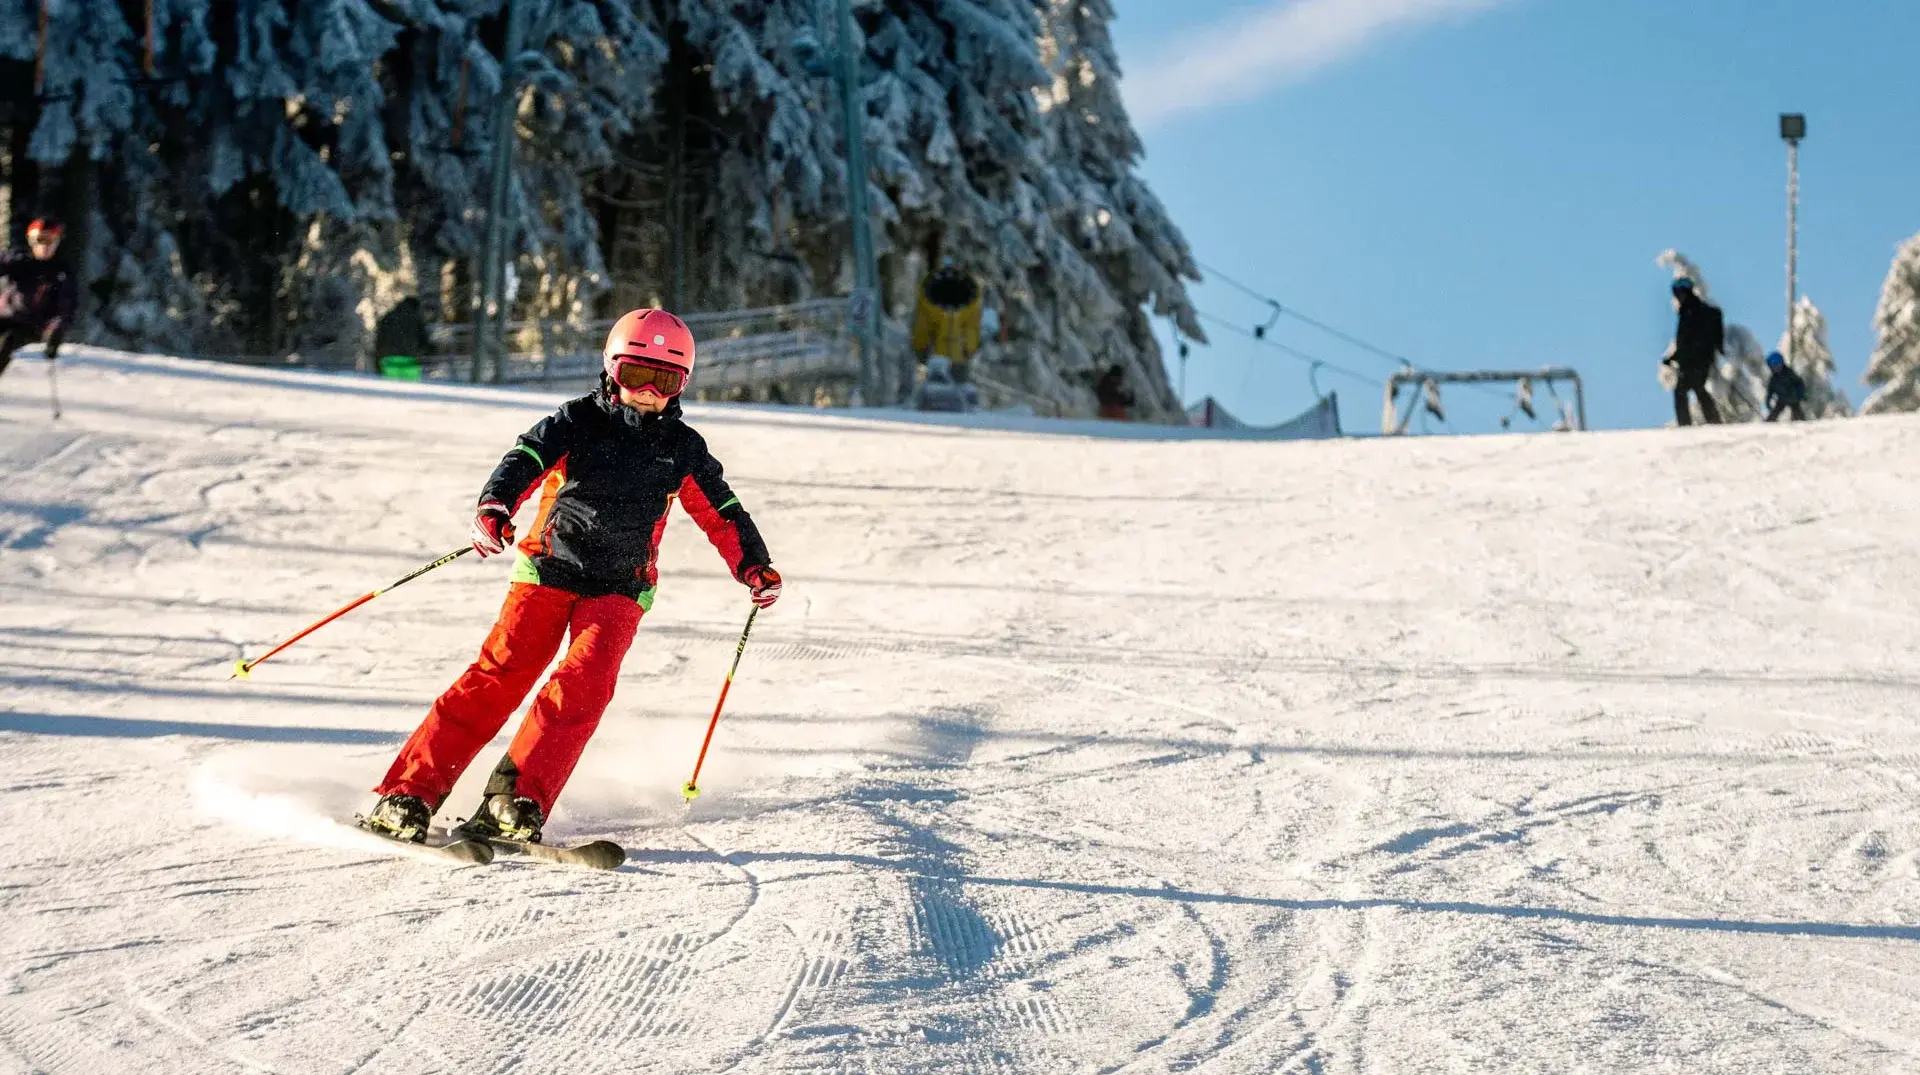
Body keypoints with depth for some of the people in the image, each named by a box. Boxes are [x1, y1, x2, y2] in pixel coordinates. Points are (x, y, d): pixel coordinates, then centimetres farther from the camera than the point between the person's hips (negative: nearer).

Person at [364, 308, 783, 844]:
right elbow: (526, 459, -18)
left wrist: (753, 565, -1)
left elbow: (721, 512, 13)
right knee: (500, 674, -14)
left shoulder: (682, 448, 7)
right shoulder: (577, 421, -3)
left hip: (620, 589, 2)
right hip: (549, 569, -2)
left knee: (585, 683, -22)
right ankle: (409, 792, -13)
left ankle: (516, 800, -23)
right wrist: (495, 506, -37)